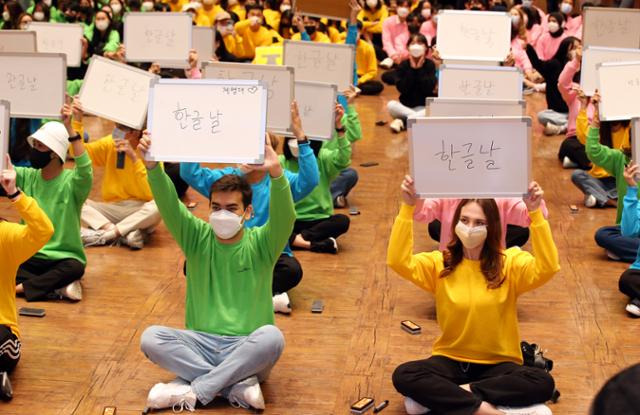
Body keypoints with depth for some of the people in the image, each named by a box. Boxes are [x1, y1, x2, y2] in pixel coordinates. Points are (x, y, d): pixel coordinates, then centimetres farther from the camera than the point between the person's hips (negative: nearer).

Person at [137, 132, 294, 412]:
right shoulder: (198, 238, 6)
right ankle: (238, 386, -28)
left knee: (271, 337, -35)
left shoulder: (260, 244, 0)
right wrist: (153, 166, -29)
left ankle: (192, 391, -26)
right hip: (201, 343, 2)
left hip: (246, 349, -2)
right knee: (151, 338, -24)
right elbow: (169, 206, -11)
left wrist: (276, 174, -39)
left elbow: (284, 217, -21)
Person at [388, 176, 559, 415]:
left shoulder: (510, 263, -5)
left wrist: (535, 214, -32)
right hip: (451, 361, 0)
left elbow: (548, 268, -24)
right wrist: (407, 208, -27)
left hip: (498, 364, 0)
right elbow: (397, 261, -18)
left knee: (542, 383, -31)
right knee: (403, 376, -28)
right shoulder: (439, 263, -2)